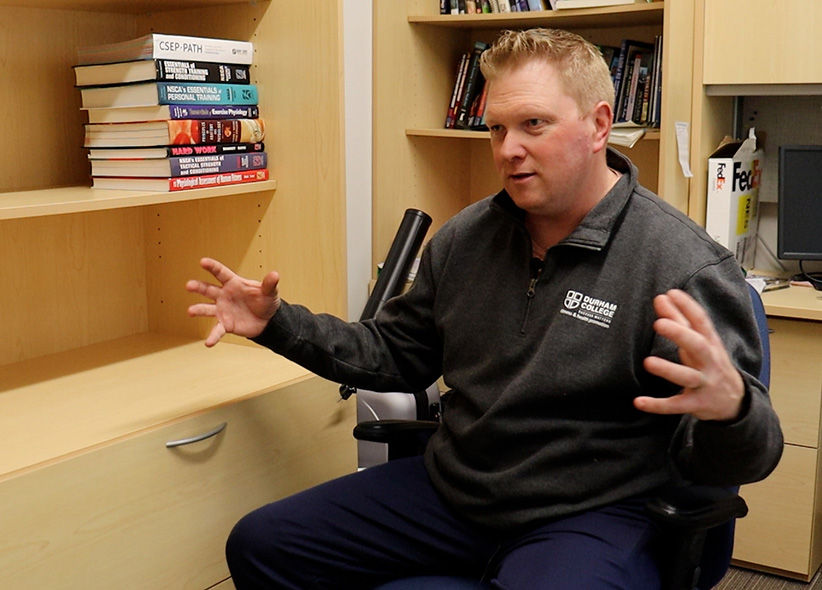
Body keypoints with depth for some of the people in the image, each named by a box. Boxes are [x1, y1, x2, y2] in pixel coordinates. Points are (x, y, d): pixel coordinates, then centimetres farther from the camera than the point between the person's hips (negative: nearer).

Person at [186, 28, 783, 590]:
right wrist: (278, 324, 7)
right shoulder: (465, 237, 6)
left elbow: (726, 462, -16)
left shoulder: (686, 267, -15)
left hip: (589, 514, -6)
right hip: (449, 488, 6)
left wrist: (730, 407, -41)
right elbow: (396, 353, 18)